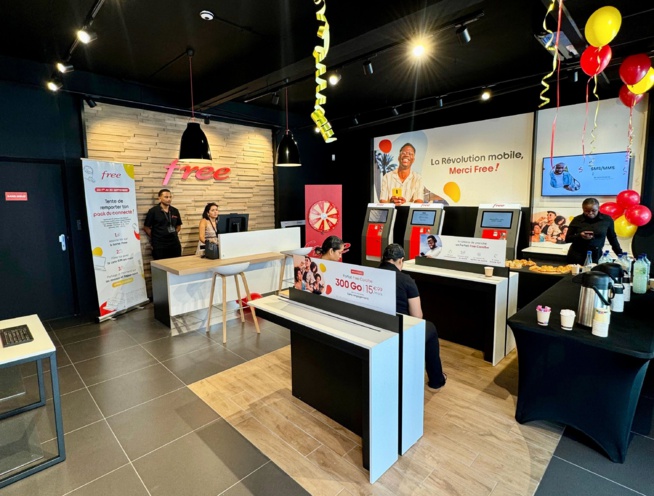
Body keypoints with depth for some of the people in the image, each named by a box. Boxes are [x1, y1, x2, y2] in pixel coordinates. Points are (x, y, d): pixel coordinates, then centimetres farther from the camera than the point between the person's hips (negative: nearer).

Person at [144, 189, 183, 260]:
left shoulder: (175, 211, 8)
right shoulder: (153, 211, -4)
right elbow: (146, 227, 0)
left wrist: (173, 235, 7)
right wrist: (155, 237, 2)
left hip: (175, 244, 4)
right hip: (159, 246, -4)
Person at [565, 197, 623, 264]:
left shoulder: (607, 219, 0)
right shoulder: (577, 220, -3)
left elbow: (613, 239, 10)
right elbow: (567, 239, 0)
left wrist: (621, 255, 9)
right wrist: (580, 236, -17)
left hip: (596, 256, 1)